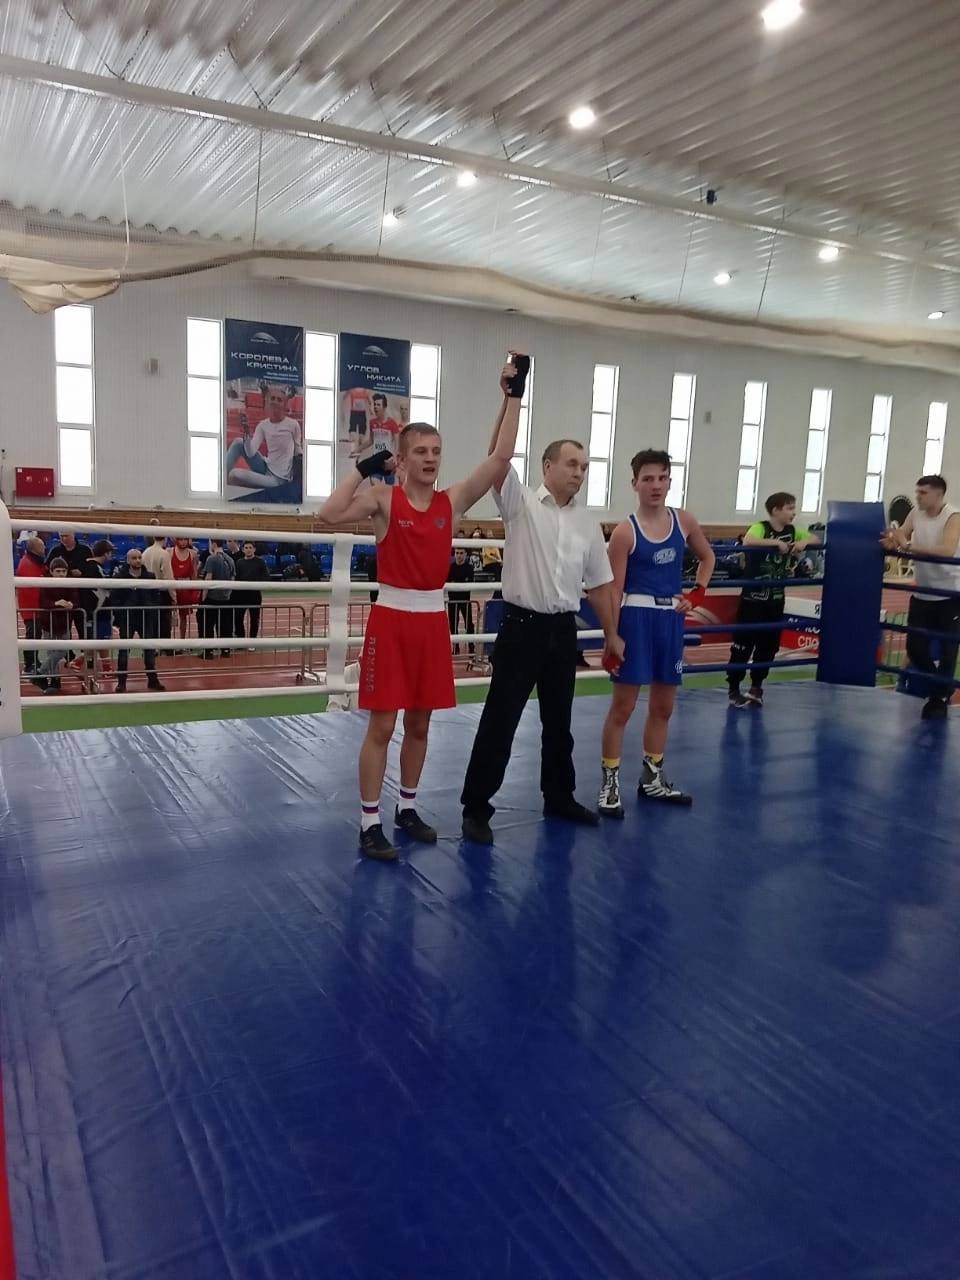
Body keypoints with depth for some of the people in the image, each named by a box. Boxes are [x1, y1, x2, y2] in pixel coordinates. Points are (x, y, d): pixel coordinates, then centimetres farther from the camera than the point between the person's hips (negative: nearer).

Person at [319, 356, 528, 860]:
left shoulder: (453, 501, 5)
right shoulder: (384, 498, -5)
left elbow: (500, 459, -3)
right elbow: (330, 514, -20)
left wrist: (513, 396, -4)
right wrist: (363, 467, -14)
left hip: (434, 618, 5)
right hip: (391, 617, -4)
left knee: (420, 723, 14)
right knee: (382, 724, 0)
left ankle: (407, 808, 30)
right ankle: (370, 822, 9)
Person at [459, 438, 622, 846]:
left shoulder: (588, 523, 9)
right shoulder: (521, 503, -4)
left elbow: (599, 585, 15)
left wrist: (612, 634, 17)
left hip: (563, 630, 5)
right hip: (522, 626, -5)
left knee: (558, 720, 17)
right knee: (499, 719, -2)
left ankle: (559, 797, 32)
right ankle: (476, 807, 8)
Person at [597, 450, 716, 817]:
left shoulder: (683, 521, 4)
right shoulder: (625, 532, -10)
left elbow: (708, 557, 22)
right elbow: (614, 589, -12)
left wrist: (697, 594, 6)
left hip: (671, 619, 6)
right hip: (636, 619, -5)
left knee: (663, 706, 15)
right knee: (623, 706, 0)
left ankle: (652, 778, 30)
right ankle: (610, 783, 10)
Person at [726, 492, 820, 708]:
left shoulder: (793, 531, 6)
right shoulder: (760, 528, -15)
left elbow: (817, 540, 10)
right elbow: (747, 542, -36)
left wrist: (804, 542, -10)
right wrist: (776, 542, -33)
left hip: (776, 598, 7)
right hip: (753, 597, -7)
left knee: (769, 645, 11)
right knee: (744, 644, -3)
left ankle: (756, 687, 24)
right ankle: (734, 689, 6)